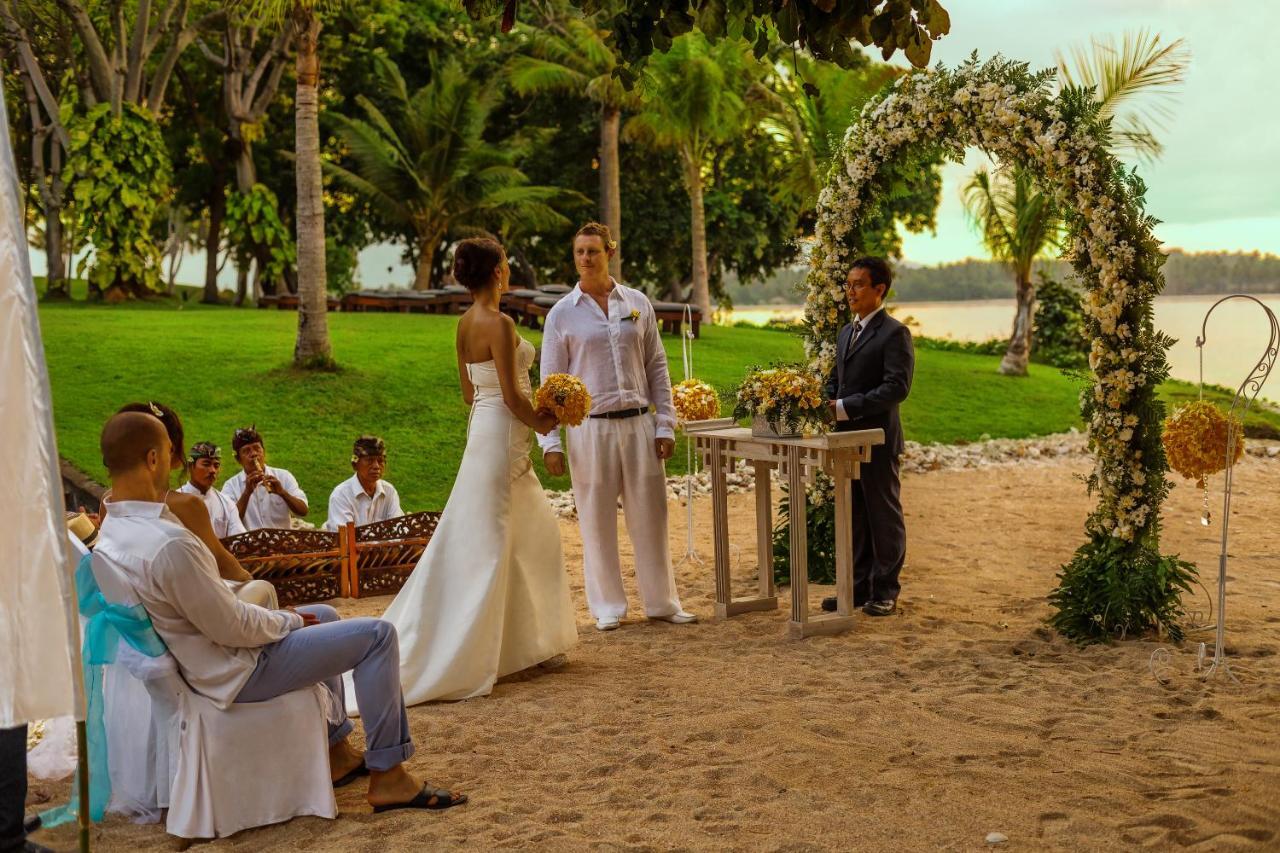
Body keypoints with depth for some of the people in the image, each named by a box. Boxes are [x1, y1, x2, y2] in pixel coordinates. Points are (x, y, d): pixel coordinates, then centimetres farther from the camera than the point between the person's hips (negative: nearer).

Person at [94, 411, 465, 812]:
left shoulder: (110, 533, -1)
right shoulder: (169, 544, -33)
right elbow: (231, 628, -25)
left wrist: (275, 616, 7)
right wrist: (290, 621, -7)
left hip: (199, 657, 10)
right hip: (239, 672, -10)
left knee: (324, 616, 30)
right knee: (378, 635, -7)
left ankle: (336, 752, 33)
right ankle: (387, 776, 1)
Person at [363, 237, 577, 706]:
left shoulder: (466, 323, 9)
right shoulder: (499, 324, -18)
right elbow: (511, 395, -19)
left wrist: (531, 419, 19)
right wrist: (541, 422, -1)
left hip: (483, 428, 9)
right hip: (503, 435, -9)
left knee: (535, 532, 18)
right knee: (485, 545, -4)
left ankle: (529, 642, 25)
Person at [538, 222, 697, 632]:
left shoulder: (638, 304, 7)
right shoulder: (562, 314, 1)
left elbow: (657, 368, 9)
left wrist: (665, 425, 3)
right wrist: (550, 442, -5)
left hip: (639, 424, 2)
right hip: (590, 428, -2)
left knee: (650, 514, 6)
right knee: (597, 520, 4)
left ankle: (662, 601, 18)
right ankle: (608, 606, 17)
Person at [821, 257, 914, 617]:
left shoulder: (893, 333, -10)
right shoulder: (846, 333, 16)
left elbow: (896, 388, -19)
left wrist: (846, 407, -21)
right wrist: (827, 403, 0)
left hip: (877, 438, -8)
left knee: (883, 514, 3)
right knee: (853, 516, 13)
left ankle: (885, 591, 12)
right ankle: (859, 587, 22)